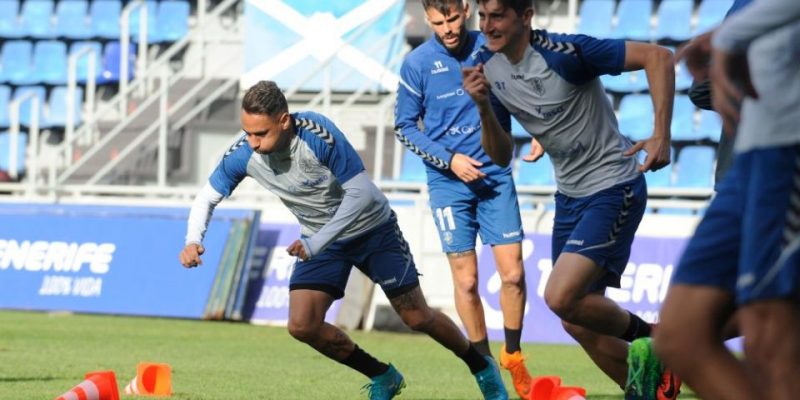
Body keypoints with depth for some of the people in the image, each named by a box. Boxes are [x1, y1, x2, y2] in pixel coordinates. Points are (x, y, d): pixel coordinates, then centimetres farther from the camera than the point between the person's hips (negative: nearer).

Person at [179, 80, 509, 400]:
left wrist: (317, 243, -35)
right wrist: (193, 240, -25)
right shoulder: (243, 155, -21)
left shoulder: (319, 135, -34)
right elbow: (208, 196, -6)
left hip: (372, 228, -4)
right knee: (302, 326, -11)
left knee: (417, 318, 1)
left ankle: (482, 368, 28)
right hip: (319, 239, 4)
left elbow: (361, 193, -29)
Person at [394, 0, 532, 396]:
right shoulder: (417, 63, -6)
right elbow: (404, 126, 1)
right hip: (448, 182, -1)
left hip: (495, 175, 1)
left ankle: (513, 357, 16)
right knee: (466, 281, -1)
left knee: (513, 274, -5)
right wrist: (449, 160, -9)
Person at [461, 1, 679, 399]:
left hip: (613, 188, -8)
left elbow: (657, 56, -22)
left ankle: (649, 341, 3)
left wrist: (661, 137, -27)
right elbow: (501, 156, 4)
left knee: (561, 298, -21)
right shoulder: (488, 67, 0)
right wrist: (484, 108, -14)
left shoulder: (564, 53, -22)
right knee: (578, 323, 7)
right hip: (570, 195, 8)